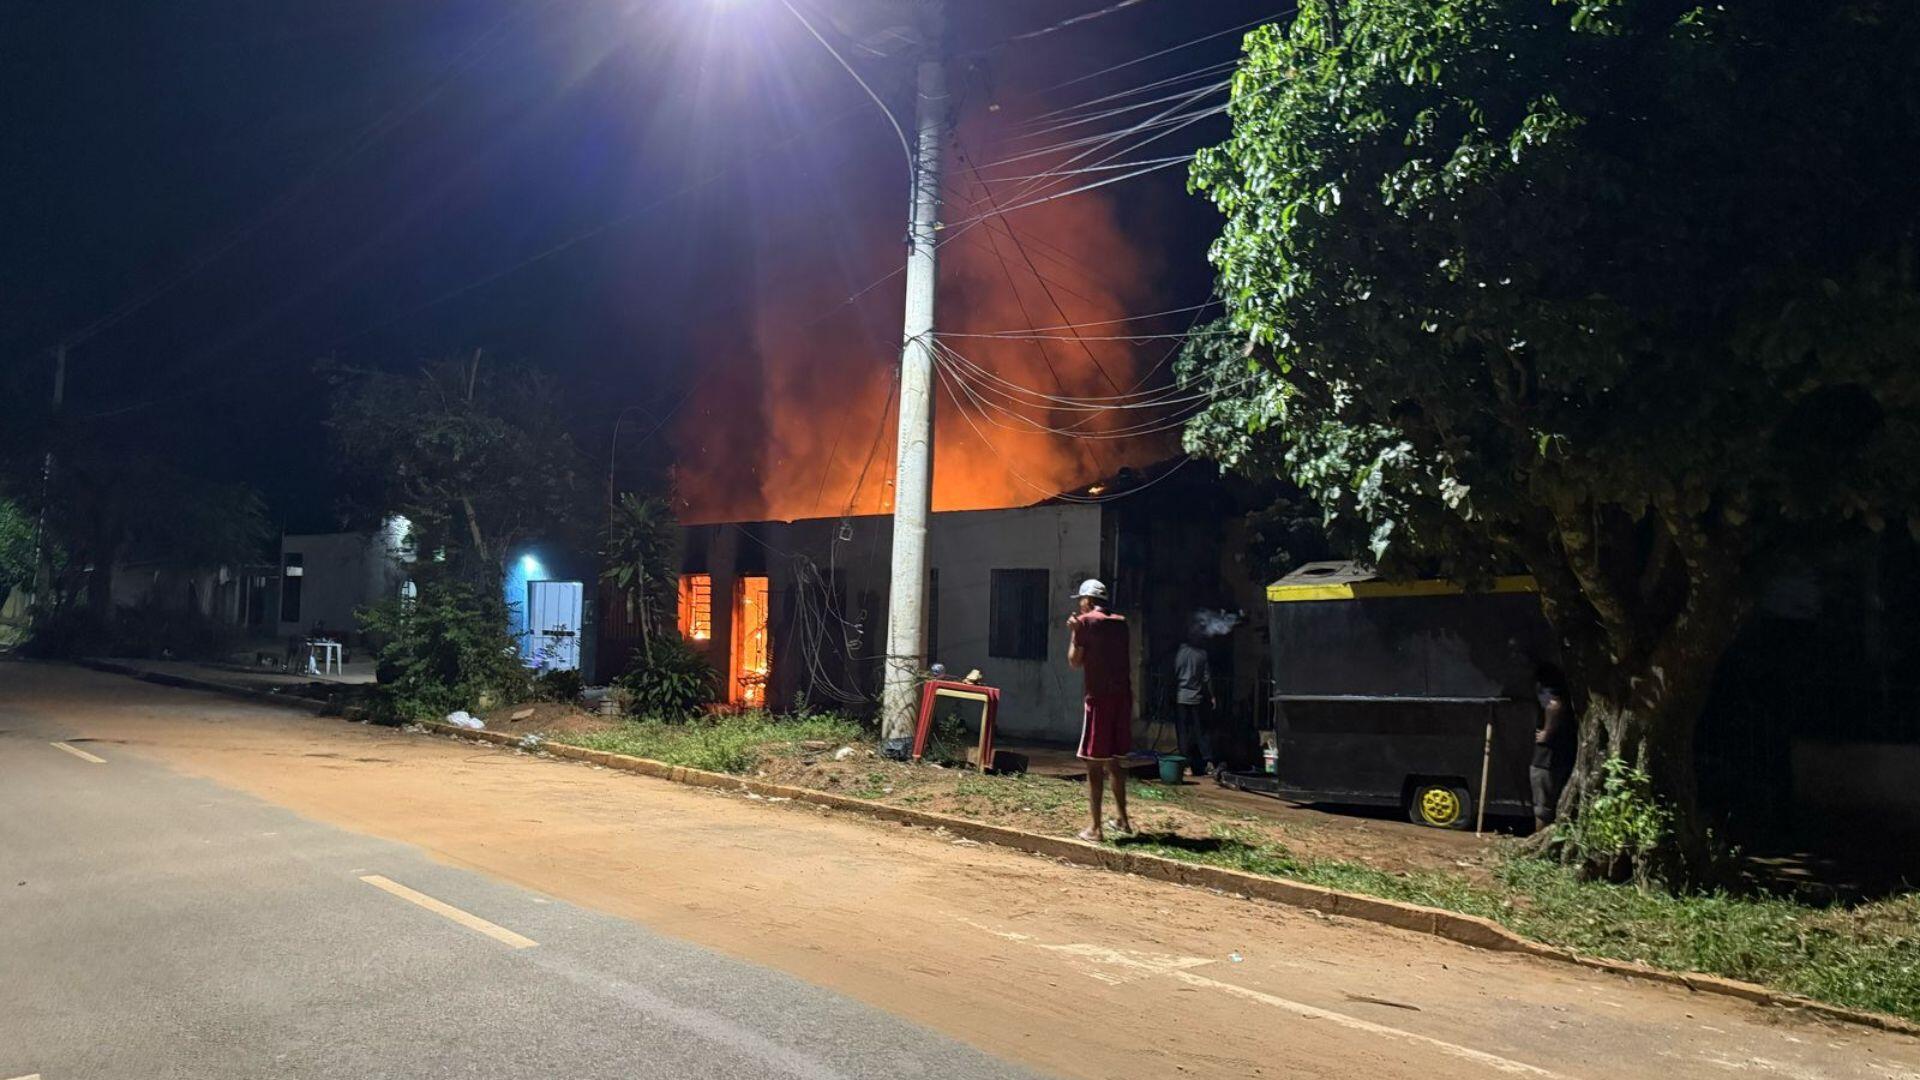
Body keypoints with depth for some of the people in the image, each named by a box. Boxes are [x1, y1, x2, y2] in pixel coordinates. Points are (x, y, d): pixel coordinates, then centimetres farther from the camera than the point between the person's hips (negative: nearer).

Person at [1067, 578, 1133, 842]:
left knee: (1094, 763, -2)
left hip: (1099, 697, -6)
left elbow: (1075, 661, -5)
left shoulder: (1085, 621, -5)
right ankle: (1121, 817, 27)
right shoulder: (1120, 622, 13)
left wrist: (1073, 632, 9)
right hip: (1122, 695, 6)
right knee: (1115, 759, 19)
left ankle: (1095, 828, -3)